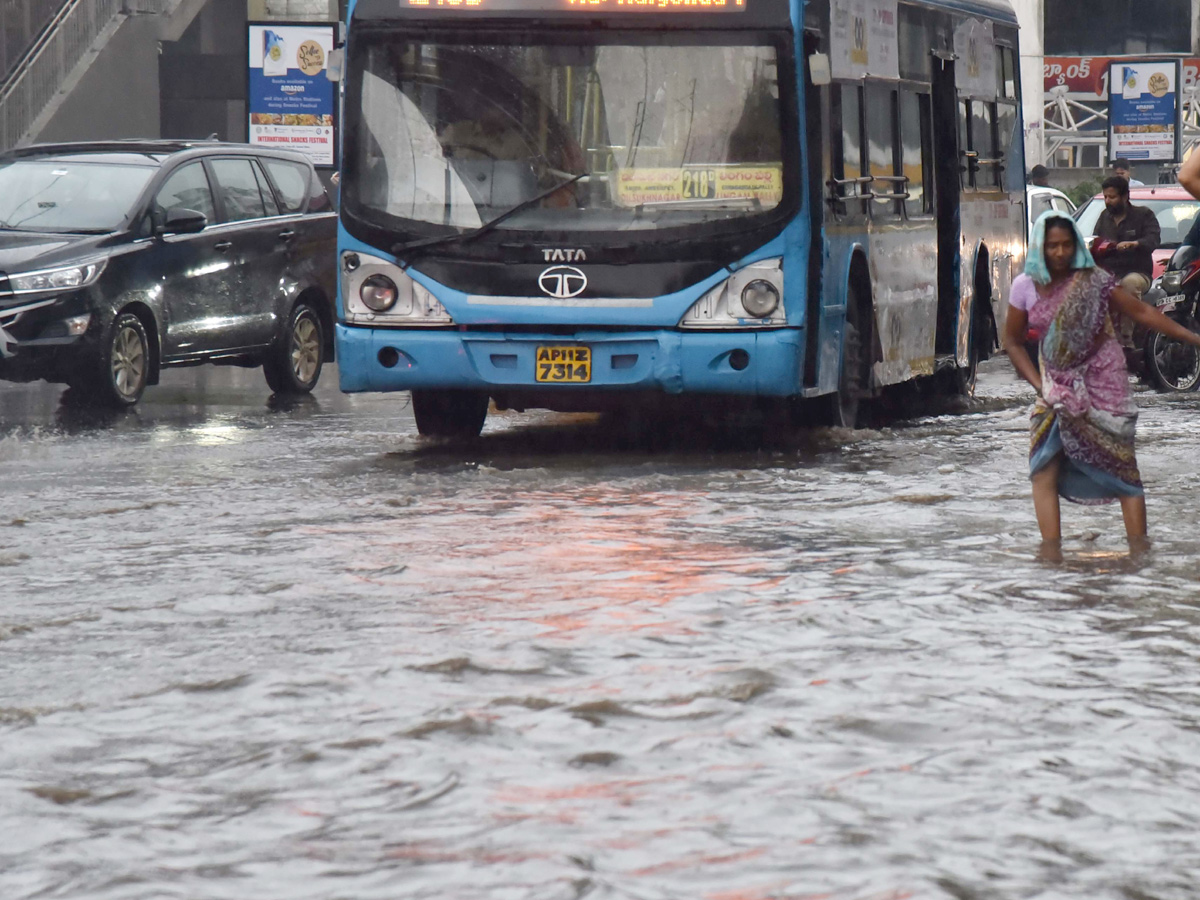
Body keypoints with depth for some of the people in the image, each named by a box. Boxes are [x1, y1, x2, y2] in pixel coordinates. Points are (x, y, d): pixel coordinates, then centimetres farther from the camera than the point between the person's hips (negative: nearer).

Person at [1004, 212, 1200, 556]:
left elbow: (1141, 312, -6)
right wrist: (1041, 385, -3)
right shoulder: (1026, 287, -2)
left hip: (1103, 383, -2)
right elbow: (1013, 341, 7)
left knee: (1123, 466, -6)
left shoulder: (1094, 281, -9)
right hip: (1058, 390, 3)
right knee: (1044, 471, -8)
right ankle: (1051, 551, -8)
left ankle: (1139, 547, -4)